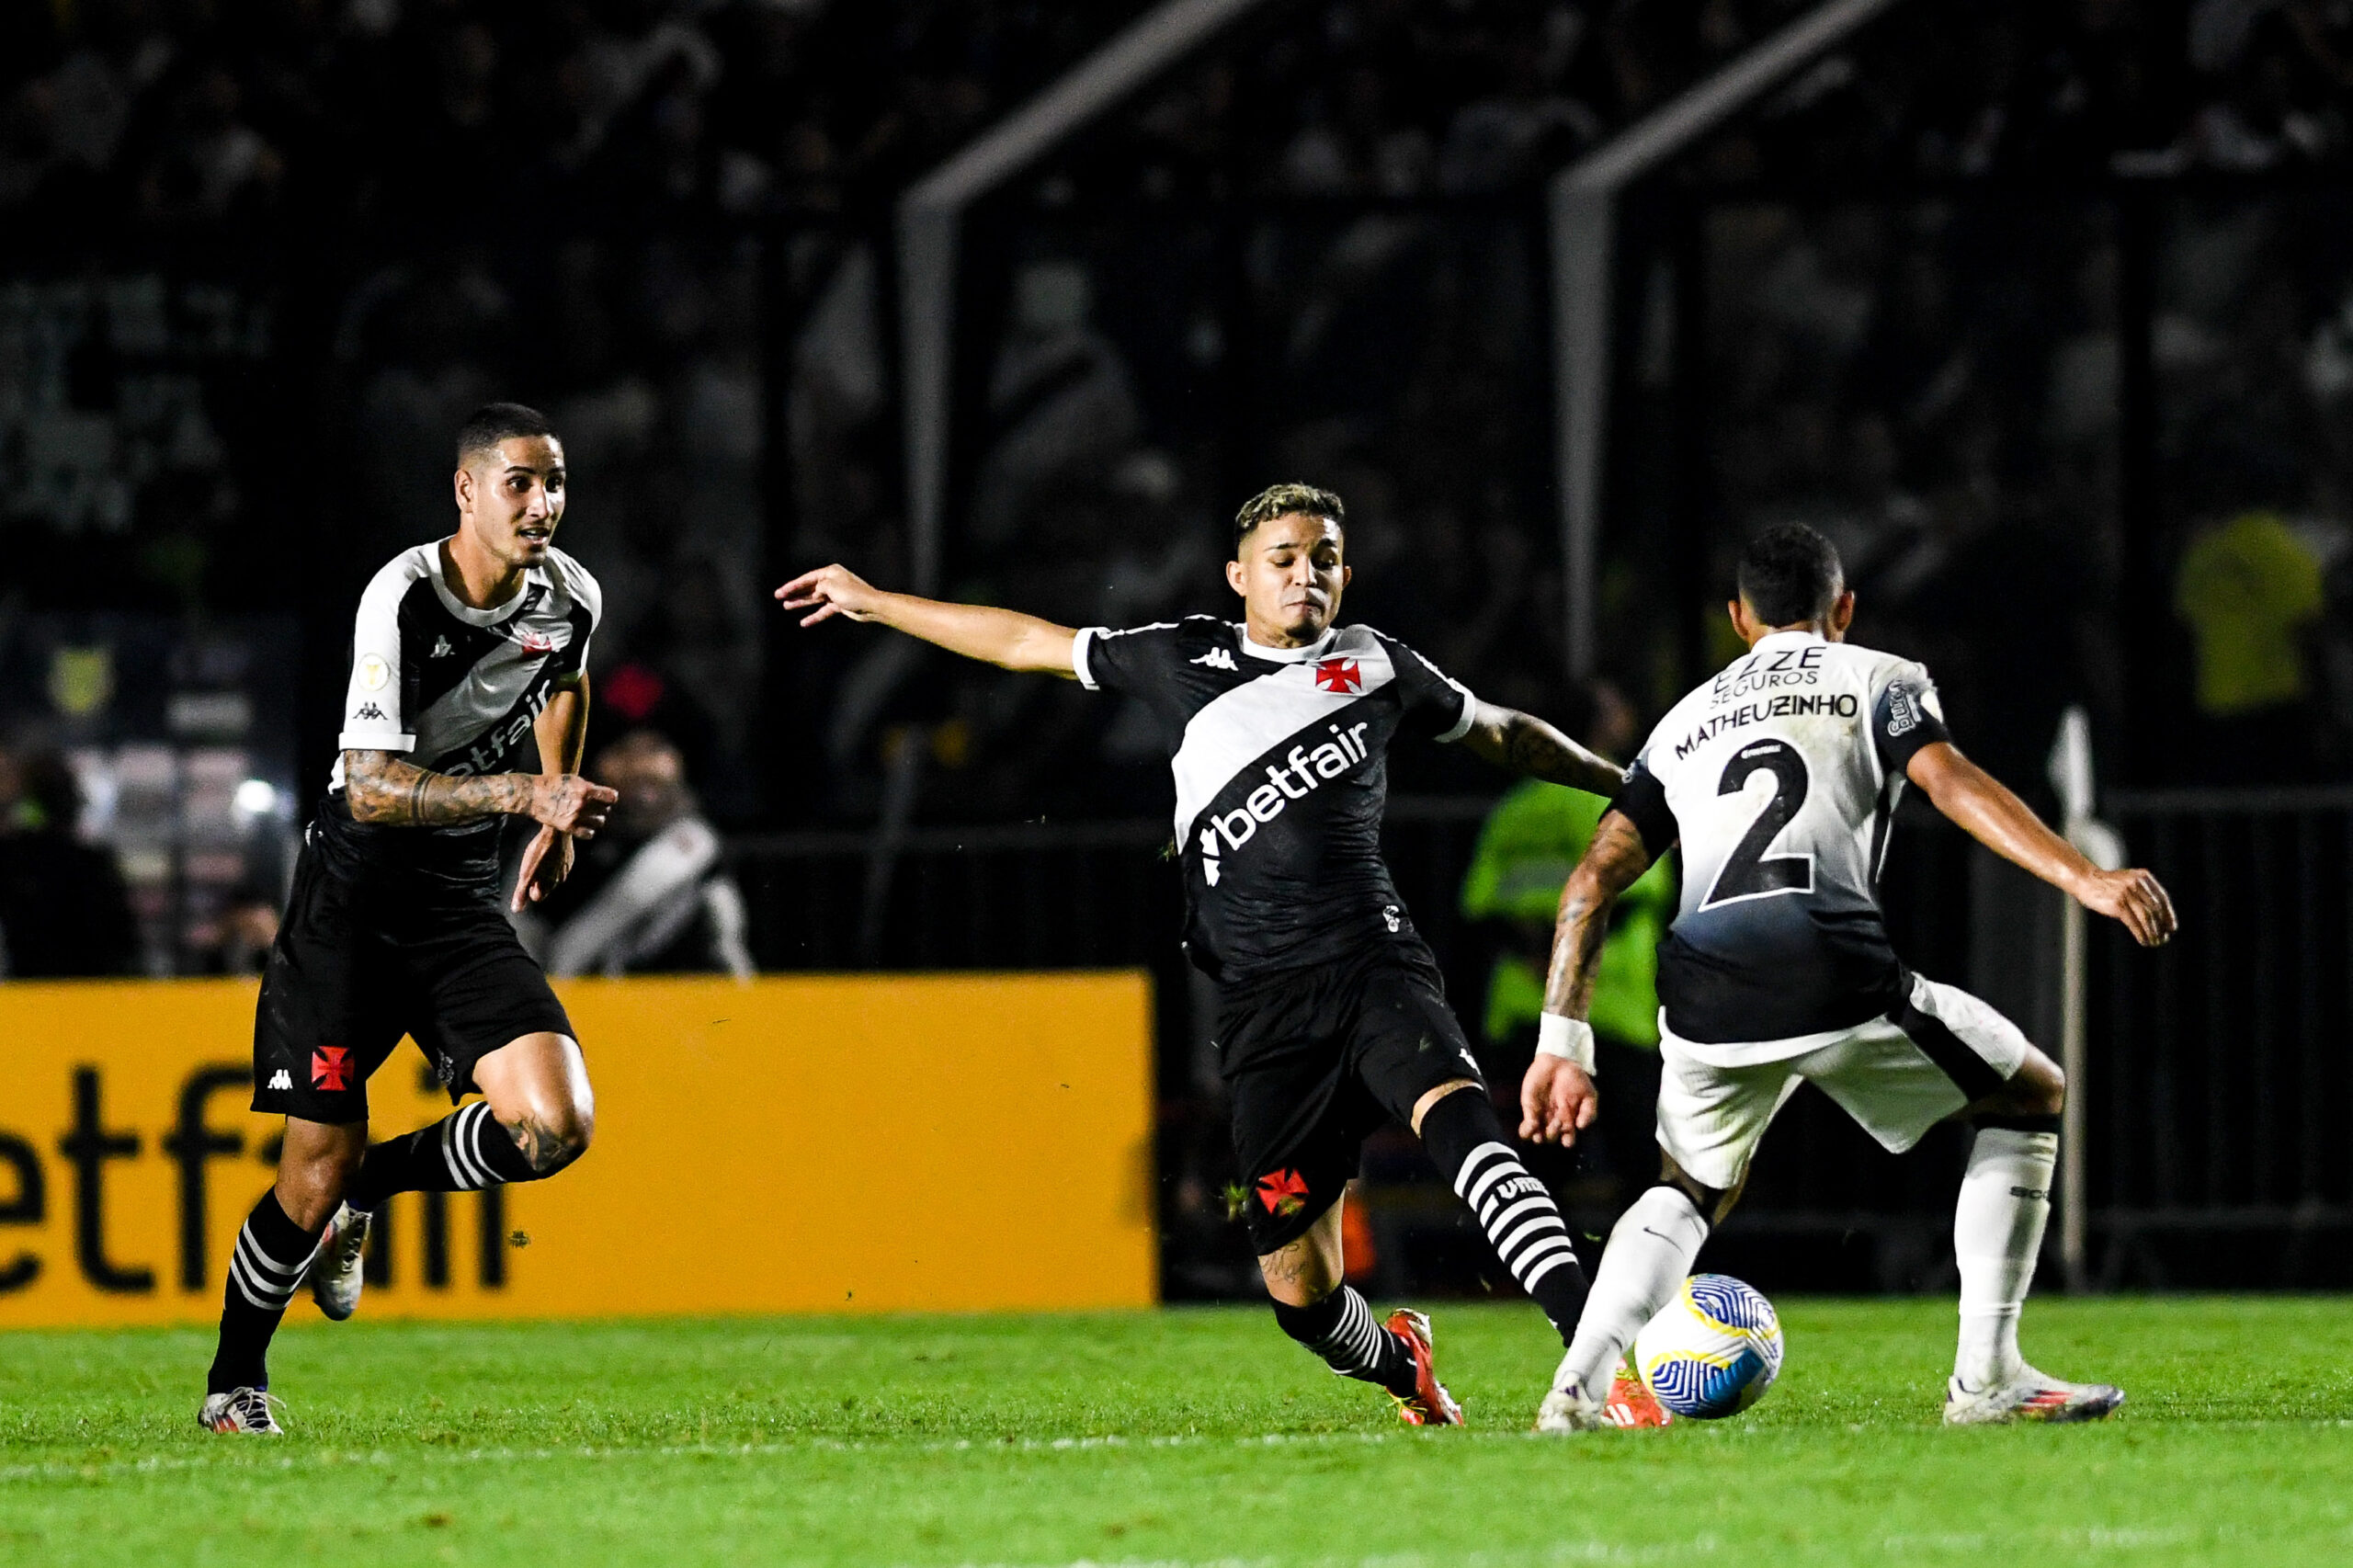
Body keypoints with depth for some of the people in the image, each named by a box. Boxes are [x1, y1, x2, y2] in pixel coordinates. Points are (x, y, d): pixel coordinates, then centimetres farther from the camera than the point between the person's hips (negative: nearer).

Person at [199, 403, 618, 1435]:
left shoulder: (569, 595, 0)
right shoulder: (404, 598, -19)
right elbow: (373, 789, -26)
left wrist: (559, 820, 26)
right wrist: (520, 793, -34)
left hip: (465, 898, 5)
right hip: (357, 887, -5)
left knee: (556, 1128, -15)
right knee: (316, 1174, -5)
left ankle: (368, 1190, 13)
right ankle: (234, 1383, 19)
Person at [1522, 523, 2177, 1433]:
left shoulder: (1685, 721, 29)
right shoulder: (1878, 681, 17)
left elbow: (1592, 882, 21)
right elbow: (1951, 784, -4)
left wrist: (1561, 1048, 22)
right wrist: (2083, 879, -13)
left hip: (1702, 1002, 4)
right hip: (1833, 977, -4)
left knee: (1691, 1192, 30)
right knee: (2031, 1095, 18)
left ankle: (1575, 1389, 6)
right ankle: (1985, 1380, 10)